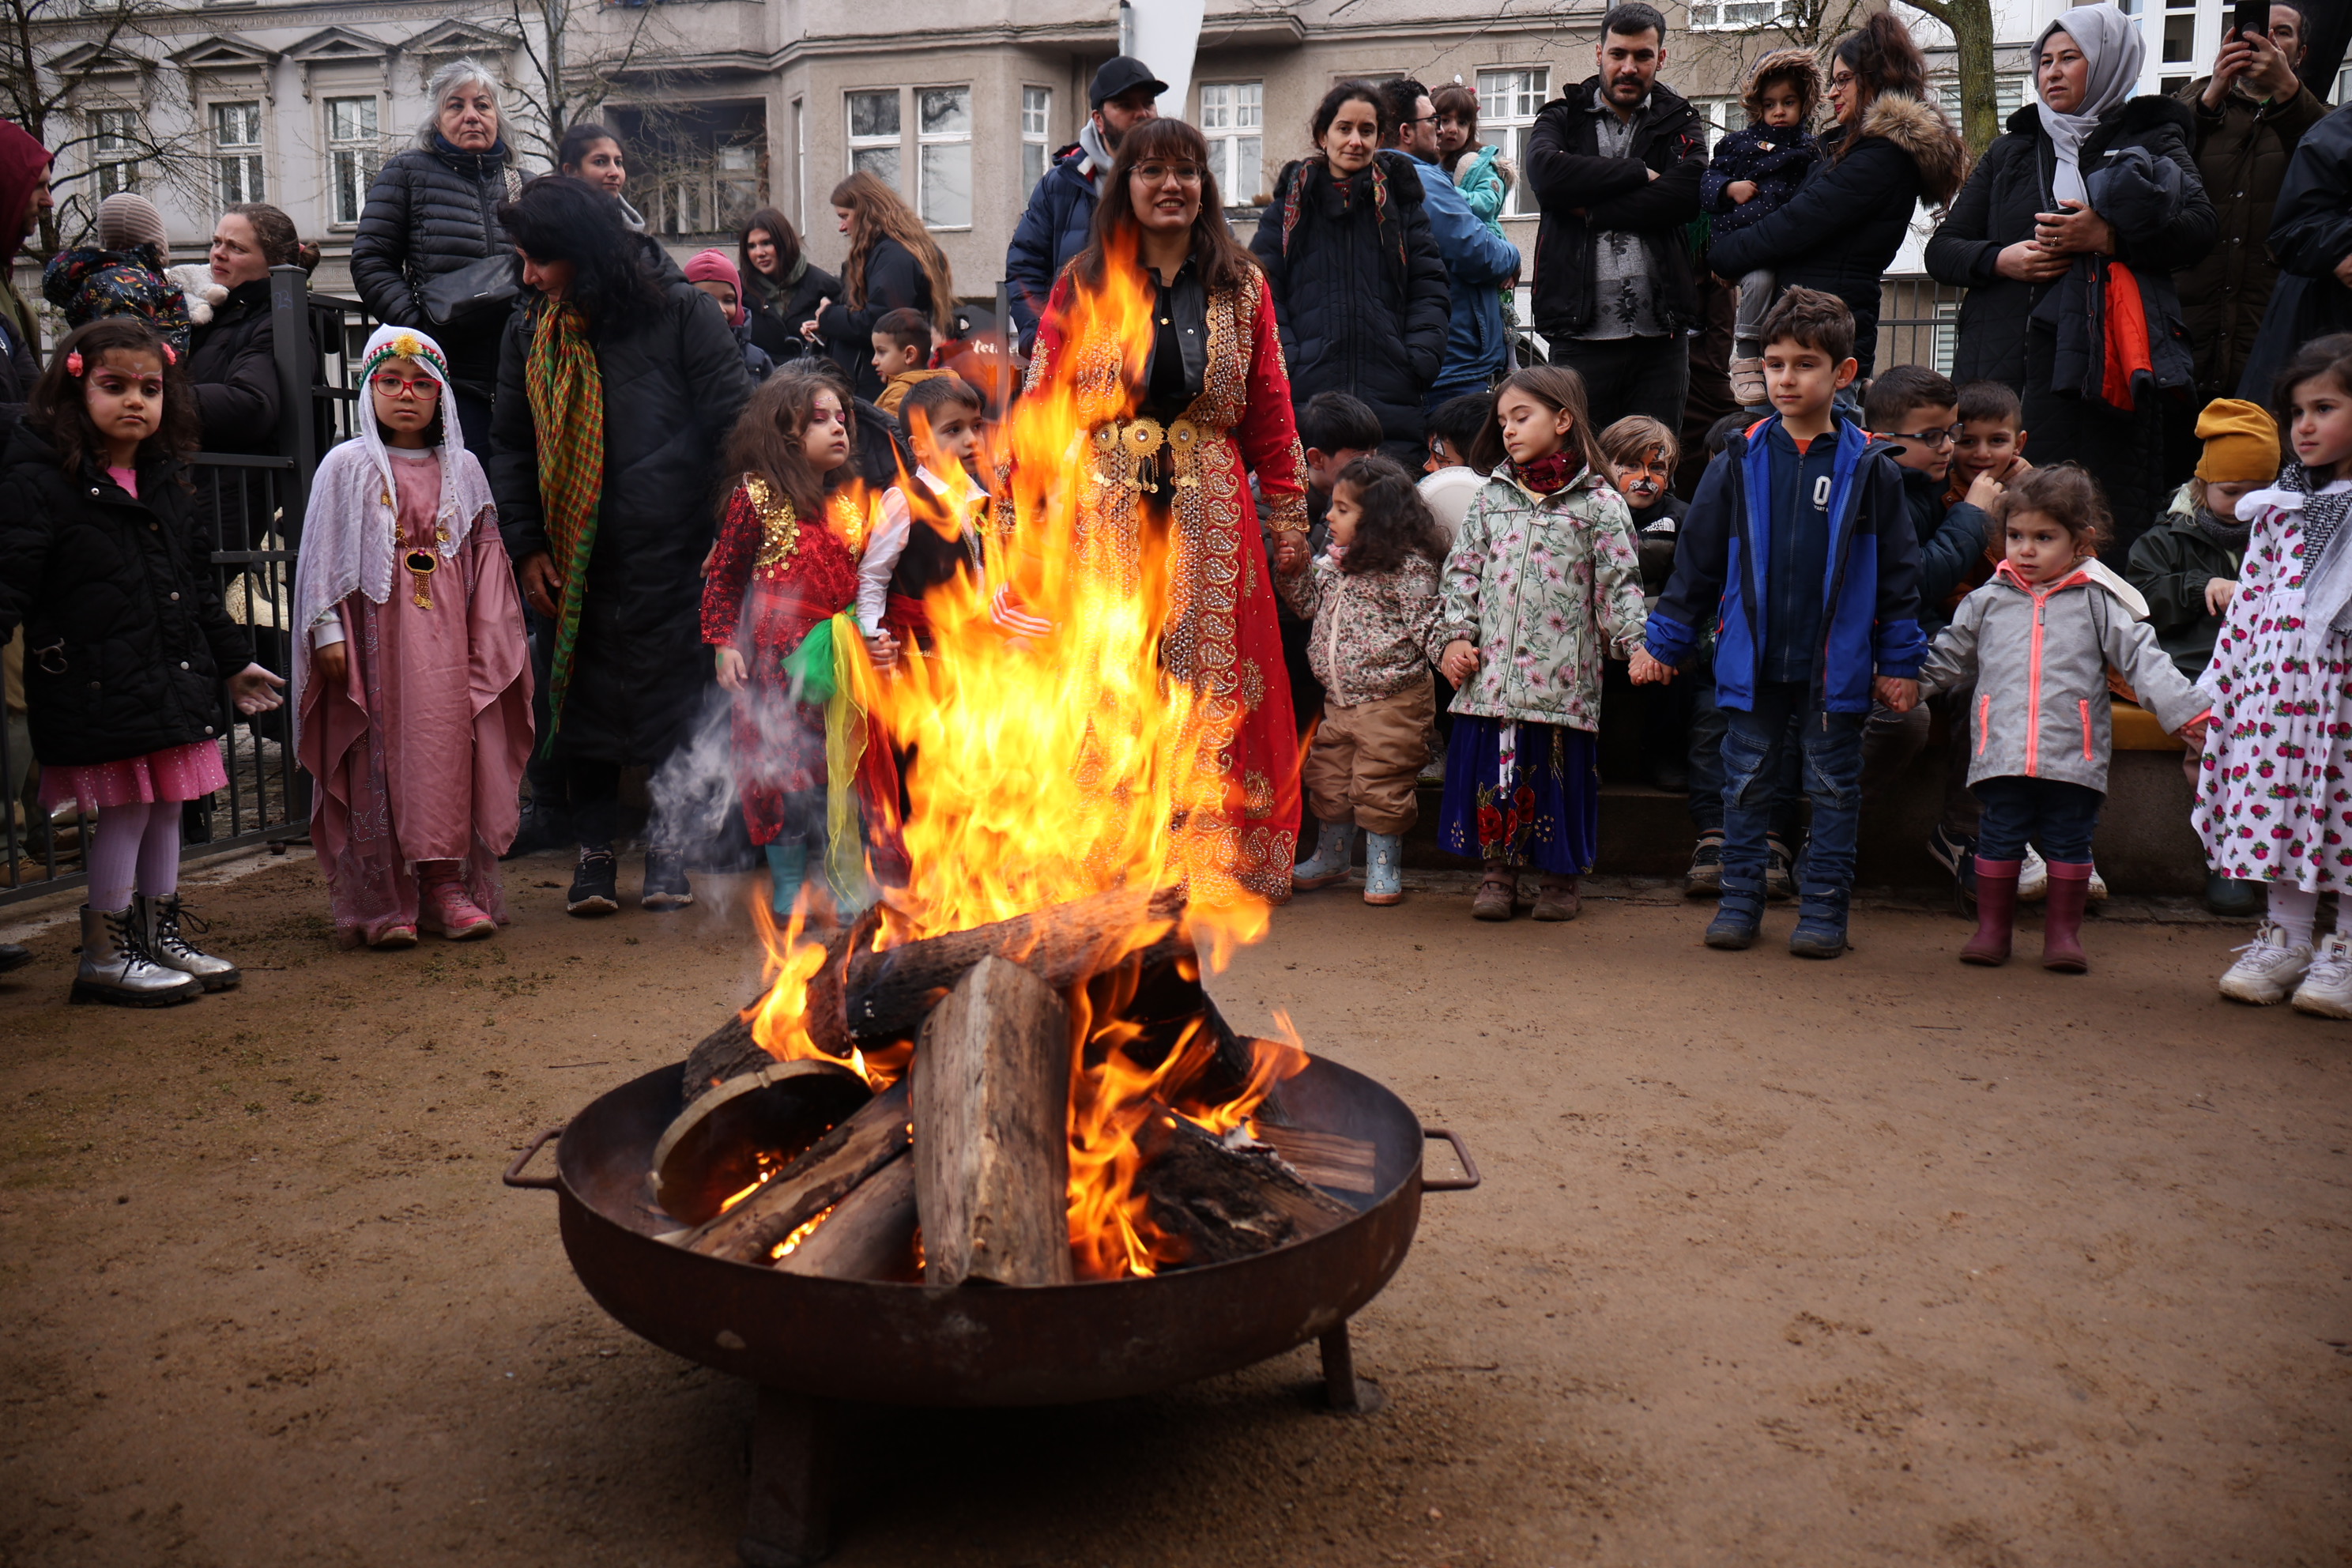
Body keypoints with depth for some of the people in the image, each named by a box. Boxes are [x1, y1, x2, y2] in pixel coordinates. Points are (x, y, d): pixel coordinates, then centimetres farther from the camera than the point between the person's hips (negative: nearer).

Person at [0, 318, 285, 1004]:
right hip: (100, 685, -7)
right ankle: (104, 955, 10)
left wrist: (233, 661, 27)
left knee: (166, 806, 13)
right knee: (125, 810, -3)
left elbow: (194, 583, 23)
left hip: (172, 681, 7)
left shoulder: (163, 478, 14)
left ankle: (161, 935, 27)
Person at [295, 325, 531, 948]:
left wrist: (490, 641, 7)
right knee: (379, 757, -3)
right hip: (376, 634, -3)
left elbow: (486, 558, 13)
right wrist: (328, 631, -6)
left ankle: (449, 887, 9)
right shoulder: (347, 466, 3)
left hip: (444, 637, 3)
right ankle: (383, 901, 2)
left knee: (448, 749, 2)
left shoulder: (462, 468, 11)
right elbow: (325, 556, 1)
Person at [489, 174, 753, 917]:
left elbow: (729, 421, -5)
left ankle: (667, 844, 19)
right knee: (582, 695, 6)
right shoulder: (528, 332, 9)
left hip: (670, 549, -4)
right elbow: (512, 446, 14)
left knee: (670, 685, 4)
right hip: (574, 556, 4)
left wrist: (724, 528, -12)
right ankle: (594, 850, 18)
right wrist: (525, 546, 5)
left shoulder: (679, 312, -5)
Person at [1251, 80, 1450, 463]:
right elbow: (1262, 291, 6)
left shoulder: (1402, 201, 14)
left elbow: (1431, 291, 11)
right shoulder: (1293, 204, 12)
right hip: (1306, 396, -1)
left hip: (1391, 401, 1)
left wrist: (1419, 359, -4)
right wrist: (1286, 360, -8)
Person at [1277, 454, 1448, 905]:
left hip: (1393, 700, -7)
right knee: (1327, 778, 15)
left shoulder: (1410, 565, -13)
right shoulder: (1332, 561, 8)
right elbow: (1309, 602, 18)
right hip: (1338, 698, 8)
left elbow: (1425, 623, -14)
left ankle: (1384, 868, 15)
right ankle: (1331, 857, 33)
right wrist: (1293, 571, 4)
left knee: (1379, 784, -1)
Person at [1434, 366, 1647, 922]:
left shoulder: (1599, 503, 2)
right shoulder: (1492, 496, 13)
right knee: (1490, 768, 5)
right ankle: (1497, 871, 20)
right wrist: (1454, 636, 1)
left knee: (1557, 770, 3)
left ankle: (1558, 878, 19)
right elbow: (1463, 570, 12)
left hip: (1561, 675, -3)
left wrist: (1639, 644, -12)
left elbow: (1620, 583, -1)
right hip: (1490, 669, 3)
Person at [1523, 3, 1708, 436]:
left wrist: (1592, 211, -9)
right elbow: (1545, 173, -11)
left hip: (1659, 336, 1)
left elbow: (1690, 192, -7)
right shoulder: (1563, 117, 13)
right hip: (1581, 334, -1)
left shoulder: (1680, 121, 14)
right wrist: (1640, 172, -7)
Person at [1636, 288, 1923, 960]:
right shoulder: (1738, 463, 2)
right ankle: (1740, 898, 21)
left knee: (1834, 788, 7)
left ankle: (1823, 906, 17)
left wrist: (1900, 662, 1)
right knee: (1746, 783, 9)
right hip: (1751, 657, 1)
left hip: (1836, 663, -1)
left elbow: (1898, 571, 3)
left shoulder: (1870, 469, -1)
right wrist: (1664, 642, 4)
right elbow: (1697, 559, 6)